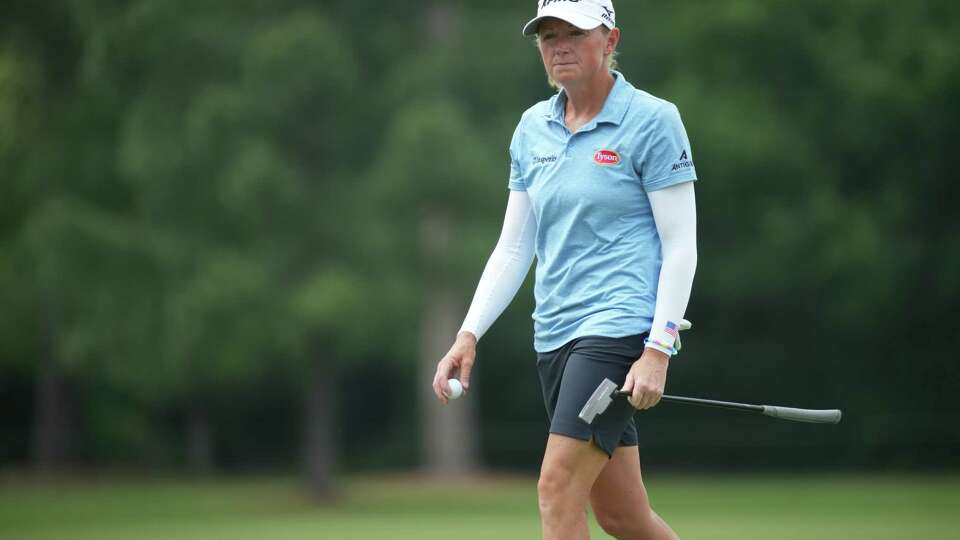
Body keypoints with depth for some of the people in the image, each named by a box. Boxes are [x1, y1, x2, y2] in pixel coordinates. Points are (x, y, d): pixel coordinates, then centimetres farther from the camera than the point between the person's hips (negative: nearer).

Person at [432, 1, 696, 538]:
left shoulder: (652, 120, -5)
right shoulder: (533, 128, 13)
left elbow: (681, 245, -8)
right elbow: (514, 248, 16)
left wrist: (658, 351, -16)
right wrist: (469, 336, 5)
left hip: (621, 327, -7)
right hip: (556, 333, 7)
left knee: (558, 490, -17)